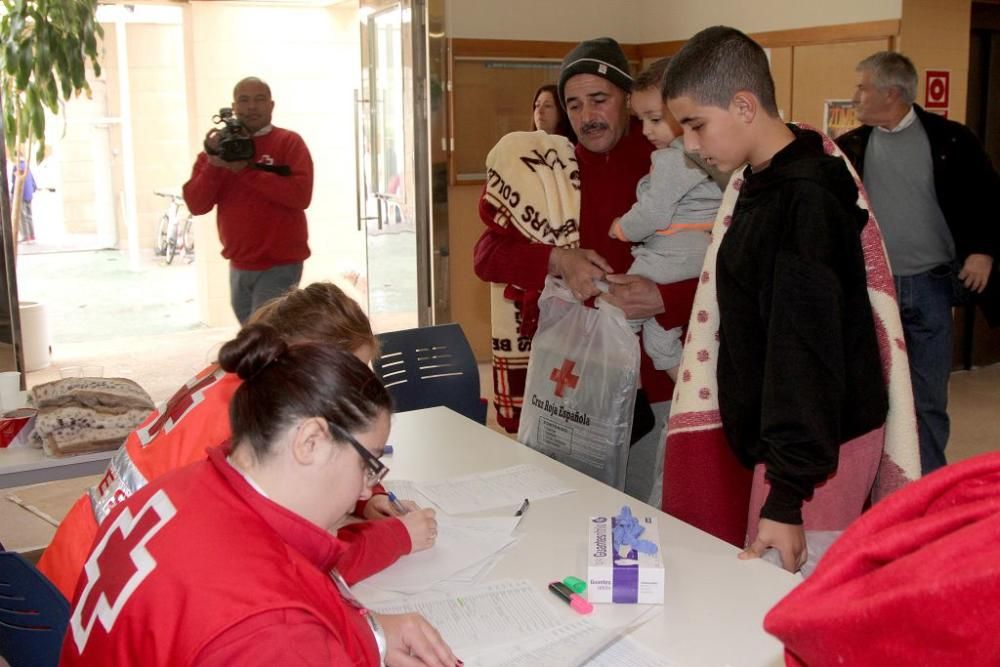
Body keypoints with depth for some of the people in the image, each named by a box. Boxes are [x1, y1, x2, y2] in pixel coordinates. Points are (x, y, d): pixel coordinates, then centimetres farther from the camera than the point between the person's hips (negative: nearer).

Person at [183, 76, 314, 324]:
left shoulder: (289, 142, -6)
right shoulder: (218, 146, 6)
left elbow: (300, 195, -21)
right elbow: (196, 205, -2)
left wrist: (246, 170, -20)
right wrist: (213, 164, -17)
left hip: (279, 265, -5)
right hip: (239, 266, 5)